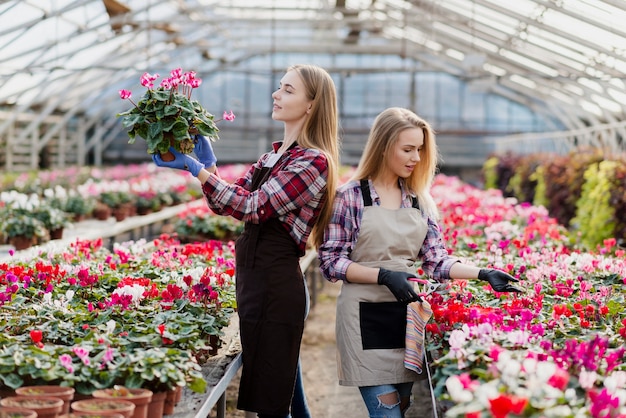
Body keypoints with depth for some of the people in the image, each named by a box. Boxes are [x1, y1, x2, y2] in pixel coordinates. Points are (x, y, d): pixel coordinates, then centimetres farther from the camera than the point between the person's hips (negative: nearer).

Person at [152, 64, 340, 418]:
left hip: (275, 282, -9)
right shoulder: (273, 156, 15)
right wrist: (208, 162, 1)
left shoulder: (313, 162, -12)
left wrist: (197, 169, -19)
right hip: (253, 275, 9)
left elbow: (254, 206, -20)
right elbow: (226, 203, 14)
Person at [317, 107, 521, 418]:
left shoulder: (421, 200, 8)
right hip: (366, 316, -5)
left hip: (408, 314, 5)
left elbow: (436, 261, 7)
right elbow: (331, 262, -9)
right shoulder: (350, 196, -6)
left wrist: (482, 274, -7)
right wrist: (384, 275, -20)